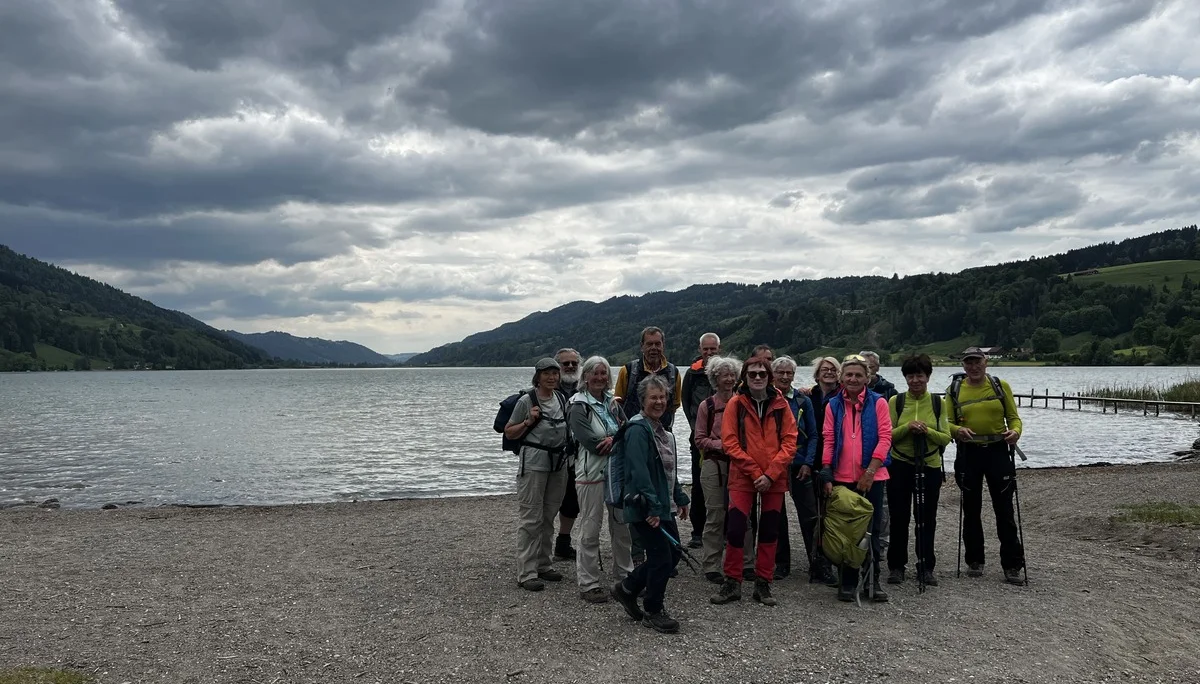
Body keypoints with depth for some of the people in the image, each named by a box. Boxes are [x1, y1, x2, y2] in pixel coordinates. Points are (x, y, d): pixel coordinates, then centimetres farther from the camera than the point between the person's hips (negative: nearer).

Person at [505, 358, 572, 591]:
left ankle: (543, 565, 24)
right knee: (530, 519, -4)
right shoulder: (527, 401, -8)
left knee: (548, 518, 13)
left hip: (559, 464, 6)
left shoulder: (562, 400, 9)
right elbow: (509, 432, -3)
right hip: (533, 464, -6)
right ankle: (526, 573, -1)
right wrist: (528, 422, -17)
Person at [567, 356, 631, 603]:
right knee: (590, 529, -1)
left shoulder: (613, 403, 11)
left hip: (617, 471, 6)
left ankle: (626, 574, 30)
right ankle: (588, 584, 8)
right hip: (591, 473, -6)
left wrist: (613, 439, -18)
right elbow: (591, 442, -18)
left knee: (622, 525, 14)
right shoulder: (578, 406, -9)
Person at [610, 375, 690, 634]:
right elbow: (639, 471, -25)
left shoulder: (662, 429, 14)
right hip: (645, 508, -10)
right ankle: (653, 612, 16)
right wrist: (652, 507, -27)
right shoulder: (638, 430, -17)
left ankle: (627, 589, 27)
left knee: (673, 553, 13)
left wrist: (680, 497, 22)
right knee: (661, 558, -3)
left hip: (664, 506, 10)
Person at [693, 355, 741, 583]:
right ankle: (710, 567, 7)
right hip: (714, 464, -2)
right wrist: (721, 445, -12)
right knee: (716, 515, -2)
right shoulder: (707, 406, 1)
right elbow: (699, 439, 1)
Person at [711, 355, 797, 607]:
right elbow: (730, 442, -7)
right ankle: (732, 583, 8)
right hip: (742, 478, -2)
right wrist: (755, 472, -13)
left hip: (774, 480, 2)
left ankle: (763, 584, 19)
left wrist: (770, 474, -12)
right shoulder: (735, 404, -3)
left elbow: (789, 443, -2)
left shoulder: (781, 405, 1)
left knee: (769, 531, 7)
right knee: (735, 529, -5)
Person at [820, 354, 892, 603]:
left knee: (872, 531, 5)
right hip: (842, 478, 2)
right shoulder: (833, 405, 6)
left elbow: (885, 438, -5)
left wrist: (869, 472, -12)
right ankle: (848, 582, 17)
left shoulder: (878, 403, 0)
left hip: (872, 477, -1)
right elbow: (828, 440, 4)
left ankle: (873, 581, 17)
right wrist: (826, 474, -5)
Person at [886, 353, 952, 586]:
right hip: (900, 466, -1)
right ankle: (896, 566, 16)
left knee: (927, 519, 7)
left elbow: (946, 438, 0)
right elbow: (887, 435, -4)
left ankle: (926, 567, 20)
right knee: (899, 517, 5)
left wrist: (927, 430, -18)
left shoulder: (937, 403, 2)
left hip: (930, 467, 1)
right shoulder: (895, 401, -1)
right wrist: (907, 427, -20)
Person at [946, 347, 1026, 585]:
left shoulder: (1001, 386, 2)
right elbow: (947, 422, 2)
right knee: (971, 510, 9)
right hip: (968, 453, 1)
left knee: (1004, 509, 1)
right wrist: (957, 430, -20)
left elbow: (1013, 417, 5)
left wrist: (1015, 431, -16)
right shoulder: (954, 390, 3)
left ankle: (1012, 565, 10)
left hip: (997, 451, -1)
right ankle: (975, 561, 22)